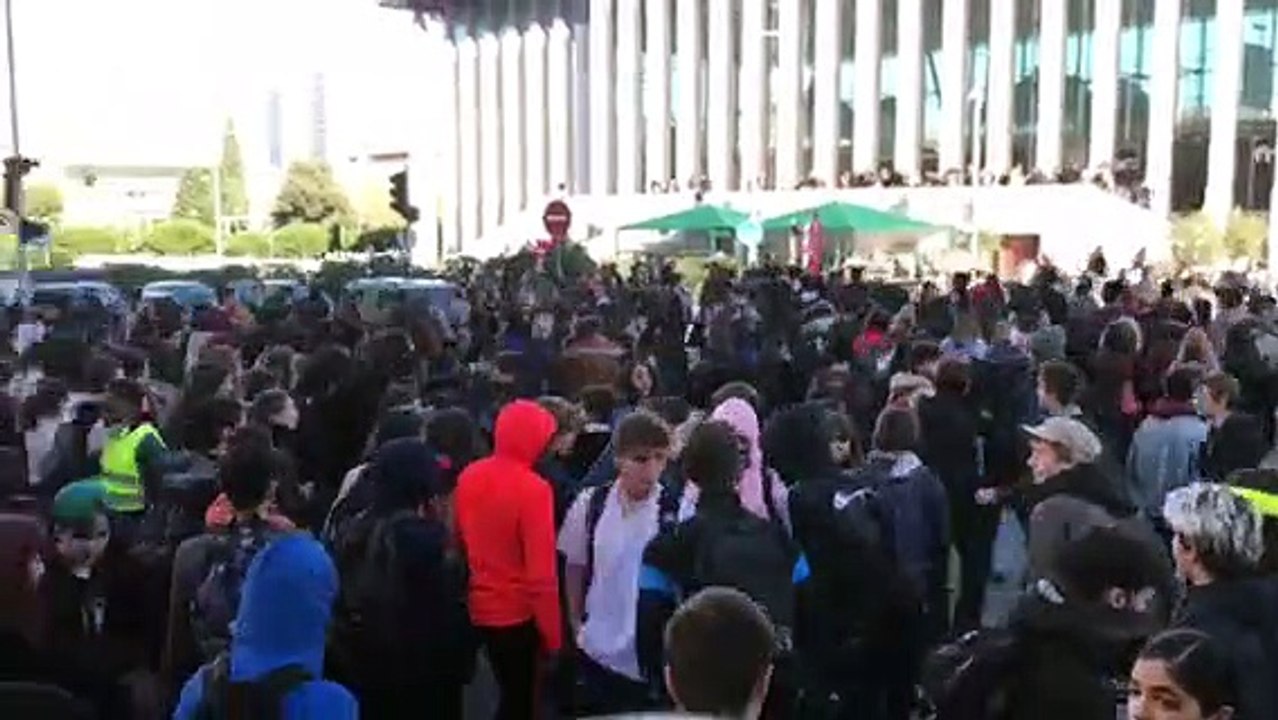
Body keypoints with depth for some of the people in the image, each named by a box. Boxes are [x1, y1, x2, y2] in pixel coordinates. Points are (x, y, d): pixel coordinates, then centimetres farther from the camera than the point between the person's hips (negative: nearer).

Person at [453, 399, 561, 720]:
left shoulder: (468, 476, 0)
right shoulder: (533, 488, -19)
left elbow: (458, 541, 10)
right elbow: (541, 570, -19)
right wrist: (552, 633, -12)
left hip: (475, 608, 6)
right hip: (516, 612, -6)